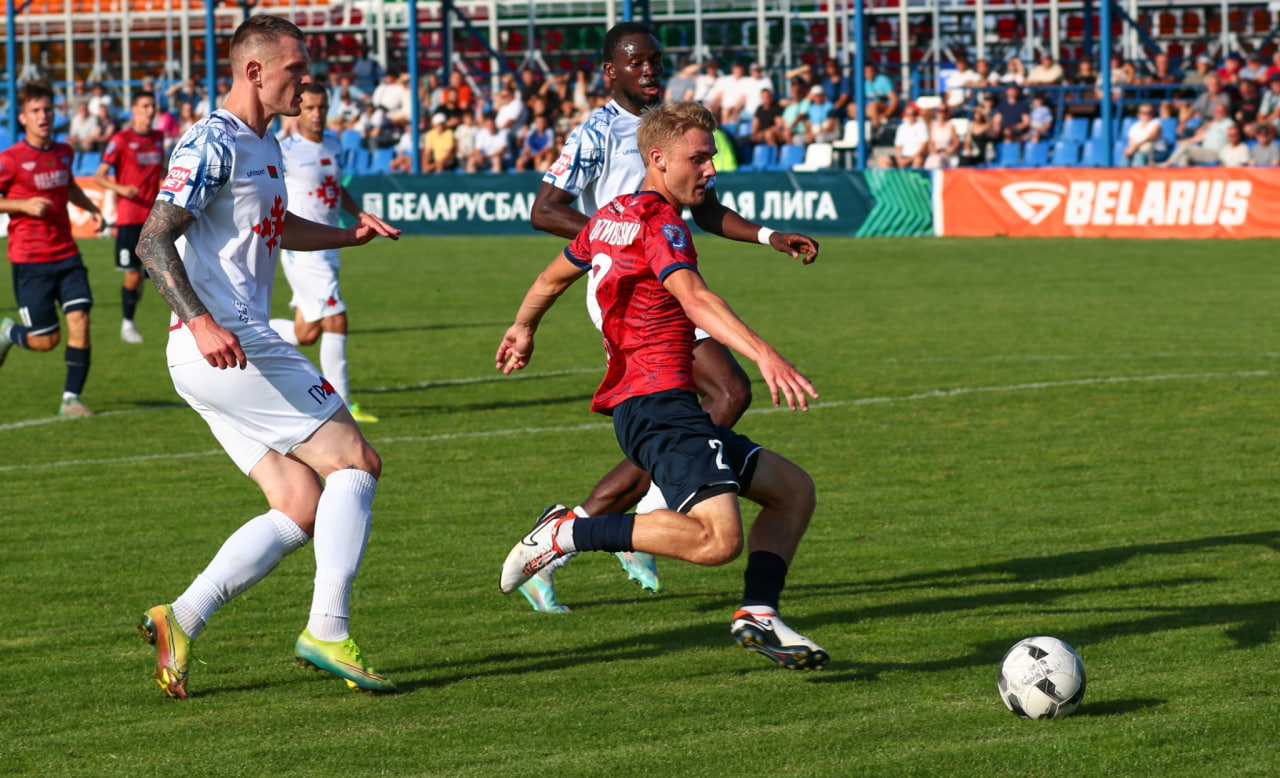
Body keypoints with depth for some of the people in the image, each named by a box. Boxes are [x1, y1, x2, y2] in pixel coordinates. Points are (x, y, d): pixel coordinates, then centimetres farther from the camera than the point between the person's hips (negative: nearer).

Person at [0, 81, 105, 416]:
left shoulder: (63, 152, 9)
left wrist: (91, 208, 14)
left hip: (66, 256, 5)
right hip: (29, 260, -5)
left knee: (80, 320, -12)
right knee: (47, 340, -3)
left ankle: (71, 398, -3)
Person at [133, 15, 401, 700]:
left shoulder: (265, 146, 19)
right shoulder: (212, 144, -11)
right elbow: (153, 241, -19)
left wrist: (350, 234, 23)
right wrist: (201, 321, -31)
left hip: (240, 349, 10)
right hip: (221, 349, -10)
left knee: (302, 510, 4)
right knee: (355, 462, -8)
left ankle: (181, 620, -2)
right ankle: (327, 633, -9)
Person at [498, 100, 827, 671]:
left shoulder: (611, 217, 18)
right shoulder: (660, 224, -11)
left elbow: (553, 277, 34)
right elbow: (693, 299, -30)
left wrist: (523, 329, 53)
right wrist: (763, 354, -41)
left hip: (637, 405, 10)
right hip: (659, 403, -10)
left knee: (794, 490, 15)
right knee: (719, 539, -28)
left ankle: (758, 616, 4)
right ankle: (567, 533, -15)